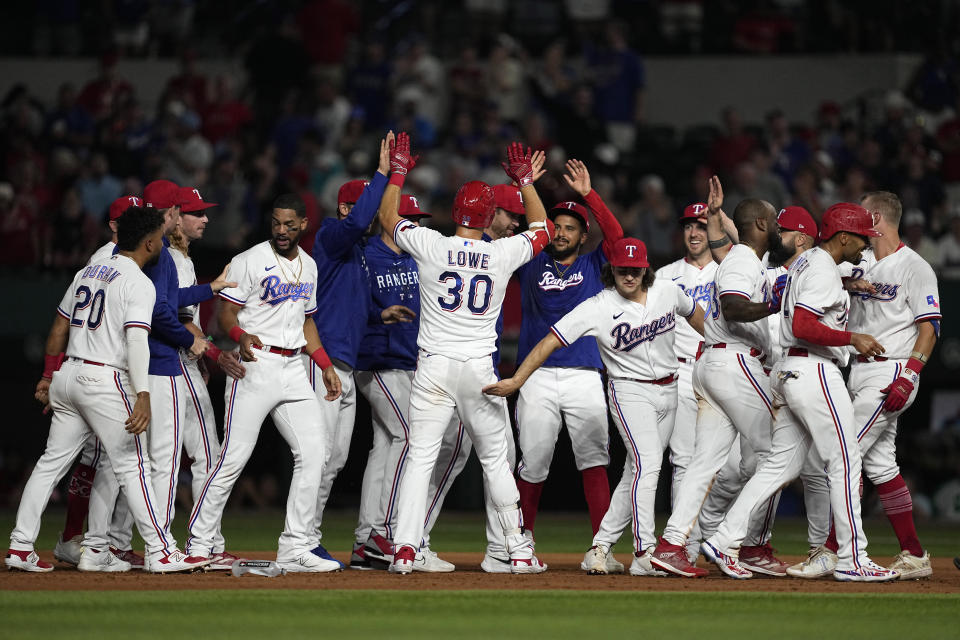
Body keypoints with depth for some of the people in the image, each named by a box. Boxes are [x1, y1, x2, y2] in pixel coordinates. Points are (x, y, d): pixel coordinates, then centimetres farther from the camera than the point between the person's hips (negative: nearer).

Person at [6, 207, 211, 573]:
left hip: (67, 376, 7)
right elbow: (136, 340, -21)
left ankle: (20, 547, 8)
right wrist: (143, 397, -29)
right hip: (105, 381, -7)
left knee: (52, 462, 10)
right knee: (131, 466, -4)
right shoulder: (138, 284, -9)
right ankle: (161, 552, -4)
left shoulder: (87, 273, 15)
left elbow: (59, 328, 19)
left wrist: (48, 376, 27)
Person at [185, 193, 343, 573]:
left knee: (313, 452, -2)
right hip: (256, 365, -7)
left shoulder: (308, 266, 16)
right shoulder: (249, 261, -5)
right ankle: (198, 545, -2)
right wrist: (241, 337, -30)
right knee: (234, 456, -10)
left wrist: (326, 366, 16)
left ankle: (295, 548, 1)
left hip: (293, 368, 7)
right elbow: (226, 314, -9)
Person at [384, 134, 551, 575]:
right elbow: (541, 228, 19)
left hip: (434, 368, -1)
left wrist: (398, 171, 25)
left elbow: (387, 216, 13)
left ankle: (405, 547, -13)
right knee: (495, 459, 11)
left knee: (420, 456, -1)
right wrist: (525, 183, 28)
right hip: (480, 371, 1)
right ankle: (519, 551, 12)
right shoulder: (503, 254, -2)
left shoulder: (429, 246, -5)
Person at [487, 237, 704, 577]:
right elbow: (550, 341, -21)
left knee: (638, 473, 6)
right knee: (646, 464, -22)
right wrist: (517, 380, -29)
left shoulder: (667, 291, -3)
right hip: (629, 391, -6)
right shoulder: (598, 308, -17)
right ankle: (644, 555, -26)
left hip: (668, 391, 6)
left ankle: (601, 546, 14)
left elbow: (694, 313, 19)